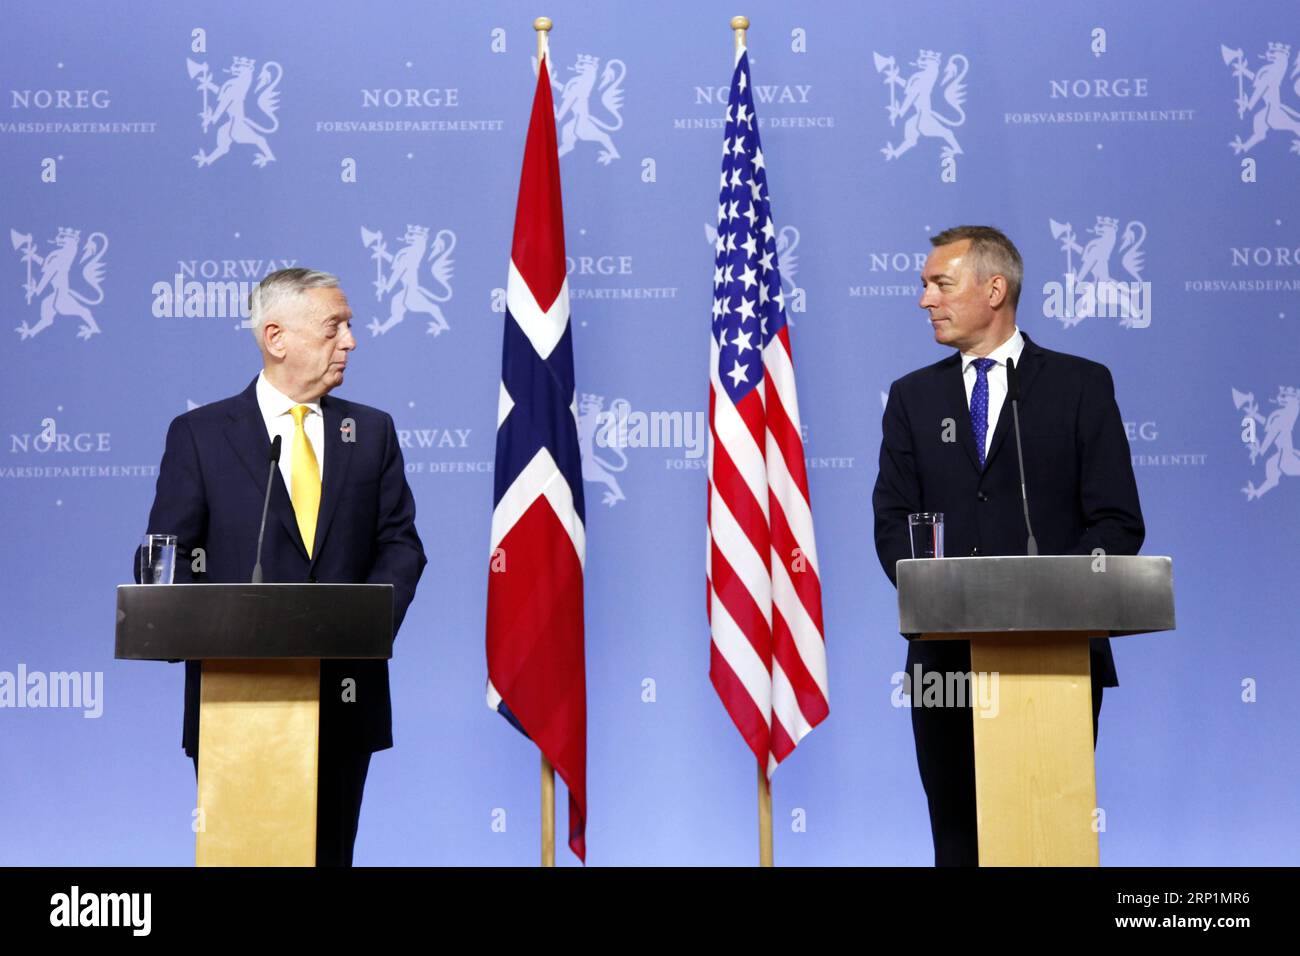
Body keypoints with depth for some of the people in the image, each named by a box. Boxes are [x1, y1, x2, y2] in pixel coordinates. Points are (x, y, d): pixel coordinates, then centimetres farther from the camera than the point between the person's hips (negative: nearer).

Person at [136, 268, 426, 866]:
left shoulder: (371, 432, 10)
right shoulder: (199, 434, 3)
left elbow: (401, 544, 6)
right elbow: (170, 558, 0)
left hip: (344, 698, 2)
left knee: (329, 855, 8)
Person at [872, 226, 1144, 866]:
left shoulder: (1082, 385, 5)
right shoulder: (912, 396, 13)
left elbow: (1118, 522, 0)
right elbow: (893, 521, 7)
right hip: (948, 653, 3)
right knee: (959, 837, 6)